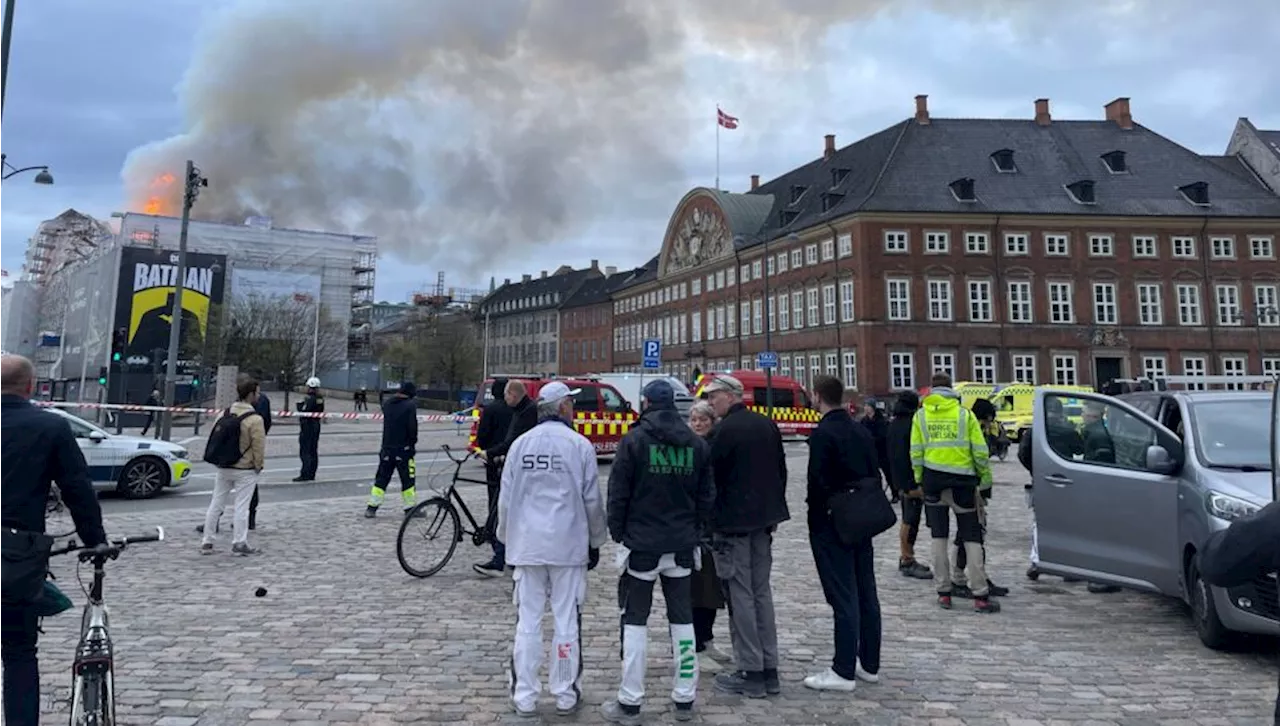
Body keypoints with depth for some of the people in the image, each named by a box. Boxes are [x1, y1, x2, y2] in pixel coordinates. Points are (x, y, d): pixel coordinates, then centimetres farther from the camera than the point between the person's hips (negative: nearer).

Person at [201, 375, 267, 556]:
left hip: (223, 468, 6)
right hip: (245, 470, -6)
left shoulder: (225, 413, 1)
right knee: (242, 506, 2)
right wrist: (258, 465, -1)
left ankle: (207, 542, 20)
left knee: (215, 504, 13)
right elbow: (259, 446, -16)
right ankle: (239, 543, 6)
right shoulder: (255, 419, -18)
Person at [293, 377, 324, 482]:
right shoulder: (320, 398, 9)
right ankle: (311, 474, 17)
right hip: (316, 425, 9)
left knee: (305, 451, -5)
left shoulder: (309, 398, -17)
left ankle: (305, 475, -5)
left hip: (307, 426, -9)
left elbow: (303, 411, -21)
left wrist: (300, 404, -3)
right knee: (313, 451, 12)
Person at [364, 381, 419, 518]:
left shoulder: (387, 405, 5)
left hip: (386, 449, 6)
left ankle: (372, 507, 10)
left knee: (381, 478, 11)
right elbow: (412, 426, -17)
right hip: (404, 449, -5)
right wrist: (413, 442, -1)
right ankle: (410, 508, 10)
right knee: (407, 480, 4)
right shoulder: (410, 405, -13)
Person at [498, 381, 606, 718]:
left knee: (528, 621, 9)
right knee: (567, 620, 8)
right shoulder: (579, 445, -6)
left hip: (528, 543, 3)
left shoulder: (520, 444, 2)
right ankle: (566, 695, 16)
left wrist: (507, 537, 18)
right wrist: (596, 541, 10)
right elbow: (592, 499, -2)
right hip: (568, 544, -2)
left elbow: (506, 498, 6)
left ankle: (524, 697, 14)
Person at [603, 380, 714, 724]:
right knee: (682, 619, 13)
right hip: (682, 546, 4)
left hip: (641, 544, -4)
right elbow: (706, 496, 7)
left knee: (635, 621, 5)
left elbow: (618, 493, -9)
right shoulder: (697, 443, 4)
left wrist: (617, 532, 1)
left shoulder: (634, 439, -9)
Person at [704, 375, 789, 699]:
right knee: (762, 592, 14)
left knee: (740, 596, 1)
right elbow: (781, 470, 14)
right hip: (763, 519, 8)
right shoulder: (767, 425, 8)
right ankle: (769, 672, 20)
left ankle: (751, 674, 7)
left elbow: (714, 475, -13)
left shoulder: (726, 429, -15)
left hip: (733, 522, -7)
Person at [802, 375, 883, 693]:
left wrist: (817, 516, -5)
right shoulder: (862, 432, 8)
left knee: (843, 597, -4)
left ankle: (844, 671, 3)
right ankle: (869, 664, 23)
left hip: (831, 523, -8)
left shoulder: (822, 434, -15)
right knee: (866, 592, 13)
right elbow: (875, 475, 11)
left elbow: (818, 482, -18)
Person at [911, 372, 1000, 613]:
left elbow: (916, 452, 0)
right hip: (962, 480, -1)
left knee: (939, 536, 11)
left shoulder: (920, 415, 3)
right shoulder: (965, 414, 0)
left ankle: (943, 592, 13)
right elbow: (980, 450, -3)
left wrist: (919, 479, 10)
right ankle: (980, 596, 4)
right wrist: (985, 476, 9)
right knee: (972, 537, 7)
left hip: (933, 478, 1)